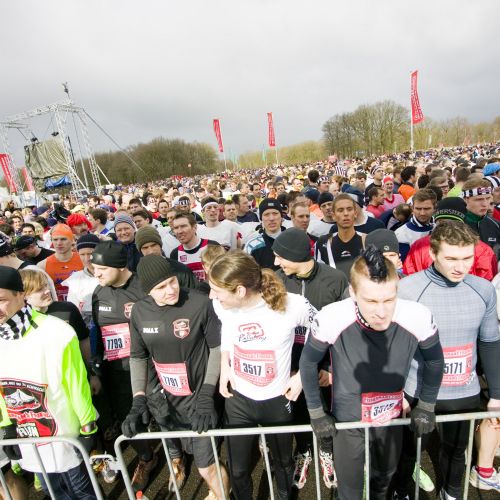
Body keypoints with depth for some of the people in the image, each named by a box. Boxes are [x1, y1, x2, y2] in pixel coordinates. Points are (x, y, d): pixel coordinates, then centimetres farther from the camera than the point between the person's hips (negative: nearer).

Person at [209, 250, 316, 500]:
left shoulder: (292, 305, -29)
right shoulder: (221, 305, -17)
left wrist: (302, 375, -10)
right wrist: (224, 364, -2)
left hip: (276, 400, -1)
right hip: (237, 399, 2)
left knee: (283, 462, 25)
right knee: (237, 470, 17)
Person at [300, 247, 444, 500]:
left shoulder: (418, 317, -27)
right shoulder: (331, 319, -33)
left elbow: (434, 360, -4)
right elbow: (308, 363, -13)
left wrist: (426, 406, 4)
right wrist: (316, 412, -5)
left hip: (391, 415, 3)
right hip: (347, 418, -2)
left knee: (385, 475, 30)